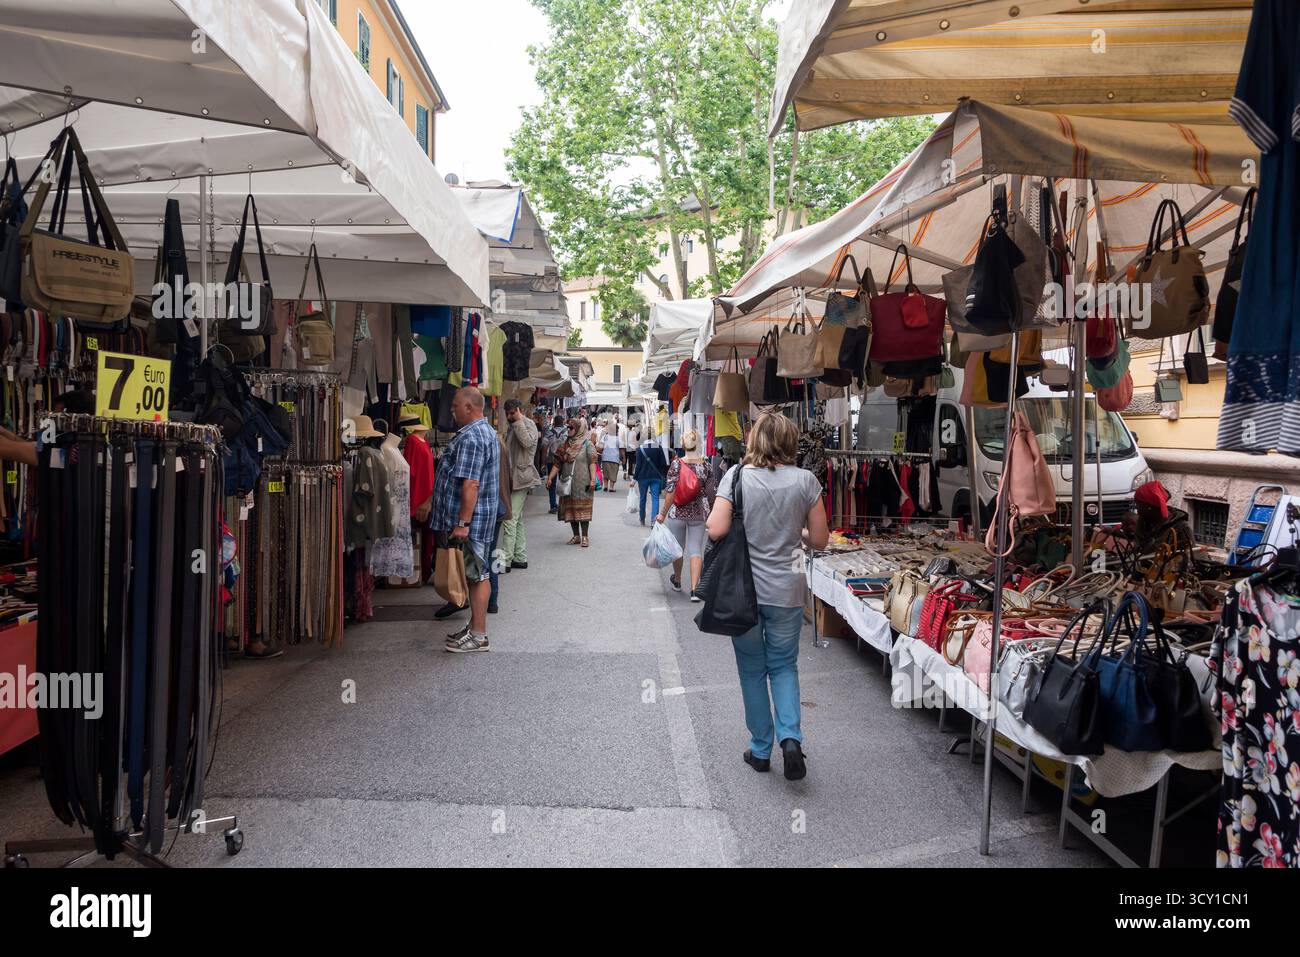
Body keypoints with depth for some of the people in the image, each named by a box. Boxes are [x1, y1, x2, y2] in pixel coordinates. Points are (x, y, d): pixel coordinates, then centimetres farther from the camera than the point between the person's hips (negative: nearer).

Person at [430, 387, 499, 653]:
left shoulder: (470, 438, -18)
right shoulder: (486, 431, 16)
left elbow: (470, 485, -25)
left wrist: (462, 522, -25)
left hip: (470, 519, -11)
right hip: (483, 516, 11)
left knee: (476, 575, -4)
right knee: (476, 573, 15)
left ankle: (478, 635, 2)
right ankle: (475, 626, 24)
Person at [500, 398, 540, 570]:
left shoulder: (528, 424, -8)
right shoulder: (512, 427, 20)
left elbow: (527, 441, -29)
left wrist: (518, 421, -22)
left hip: (521, 477, -10)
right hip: (513, 478, 10)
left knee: (510, 519, -13)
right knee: (517, 520, 11)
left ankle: (505, 560, -14)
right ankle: (520, 558, 16)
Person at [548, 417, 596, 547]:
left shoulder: (587, 444, -3)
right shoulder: (566, 445, 12)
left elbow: (592, 463, -11)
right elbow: (557, 463, 11)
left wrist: (593, 479, -20)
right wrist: (550, 478, 4)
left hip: (582, 483, -6)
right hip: (567, 483, 6)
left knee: (582, 509, -4)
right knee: (569, 509, 8)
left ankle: (585, 536, 2)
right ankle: (576, 536, 17)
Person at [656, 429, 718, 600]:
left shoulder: (677, 464, -11)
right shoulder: (706, 466, -4)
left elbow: (670, 491, -14)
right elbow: (712, 492, 0)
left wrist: (663, 513, -7)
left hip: (678, 513, -1)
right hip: (699, 514, 1)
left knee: (678, 547, 16)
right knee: (696, 549, 3)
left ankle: (677, 581, 36)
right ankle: (694, 589, -8)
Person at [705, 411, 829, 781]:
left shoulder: (737, 476, -9)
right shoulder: (806, 480, -6)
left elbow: (716, 530, -16)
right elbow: (819, 540, -1)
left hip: (743, 588, 0)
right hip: (786, 591, 1)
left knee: (752, 669, 15)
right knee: (784, 665, 18)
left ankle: (761, 749, 24)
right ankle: (790, 737, 0)